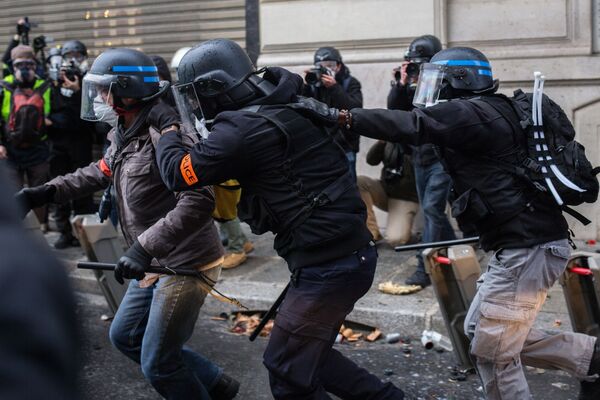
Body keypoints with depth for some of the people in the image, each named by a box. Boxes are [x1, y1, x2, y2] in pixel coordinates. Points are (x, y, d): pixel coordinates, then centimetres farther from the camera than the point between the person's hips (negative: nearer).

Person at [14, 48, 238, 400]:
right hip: (158, 263, 10)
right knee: (125, 336, 22)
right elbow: (99, 173, 22)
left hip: (187, 264, -10)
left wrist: (144, 247, -35)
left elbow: (198, 202, -32)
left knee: (157, 363, -1)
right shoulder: (126, 134, 8)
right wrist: (45, 193, 10)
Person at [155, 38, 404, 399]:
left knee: (288, 371, 6)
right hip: (351, 252, 9)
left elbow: (179, 174, -8)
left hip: (328, 266, -9)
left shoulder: (244, 129, -18)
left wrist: (168, 136, 12)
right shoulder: (287, 108, 9)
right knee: (307, 353, 23)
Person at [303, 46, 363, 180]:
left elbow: (356, 108, -14)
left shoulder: (350, 83, 3)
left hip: (344, 146, -2)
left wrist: (334, 87, -20)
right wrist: (307, 85, -15)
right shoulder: (314, 84, 7)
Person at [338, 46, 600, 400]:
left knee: (492, 351, 0)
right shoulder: (488, 113, 16)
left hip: (530, 248, -10)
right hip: (524, 242, 10)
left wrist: (345, 117, -22)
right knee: (479, 329, 18)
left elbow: (412, 126, -23)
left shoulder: (471, 113, -14)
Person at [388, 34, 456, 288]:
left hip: (442, 156, -7)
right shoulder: (411, 83, 8)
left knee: (431, 209, -13)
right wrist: (401, 84, -11)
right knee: (432, 211, 13)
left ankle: (425, 269, -11)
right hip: (420, 157, 7)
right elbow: (394, 108, 1)